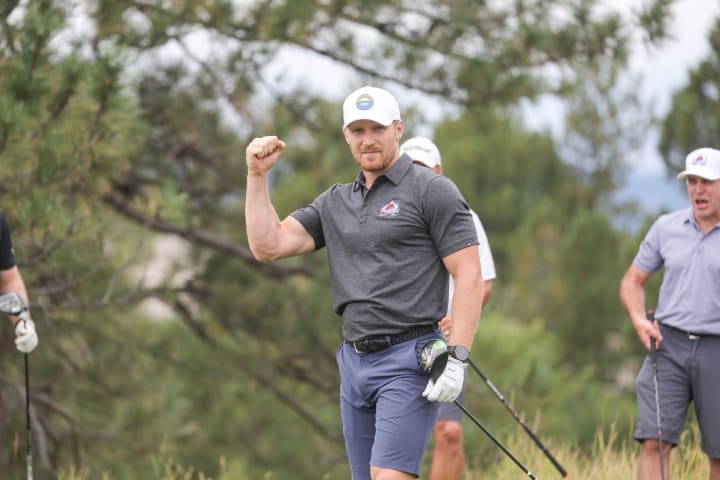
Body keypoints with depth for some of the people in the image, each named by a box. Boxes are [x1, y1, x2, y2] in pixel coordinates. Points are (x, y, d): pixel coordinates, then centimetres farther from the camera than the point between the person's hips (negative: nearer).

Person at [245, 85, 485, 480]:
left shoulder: (433, 191, -2)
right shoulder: (334, 202, 16)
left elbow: (470, 279, -8)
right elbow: (268, 246, 9)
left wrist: (456, 359, -17)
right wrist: (257, 175, 2)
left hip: (409, 361, -7)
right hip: (354, 362, 7)